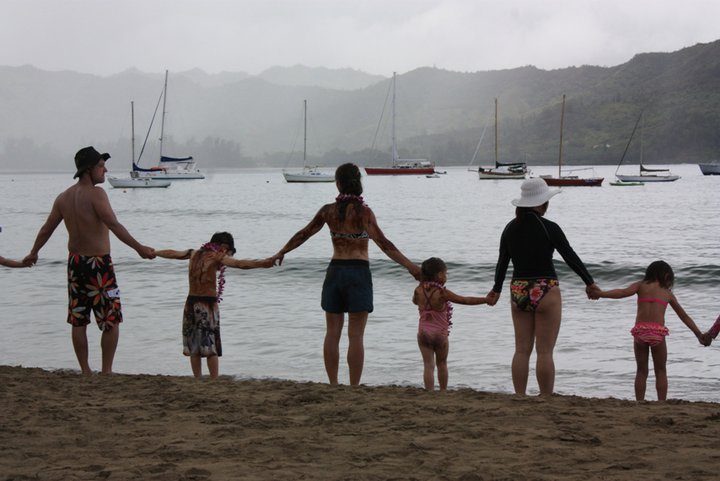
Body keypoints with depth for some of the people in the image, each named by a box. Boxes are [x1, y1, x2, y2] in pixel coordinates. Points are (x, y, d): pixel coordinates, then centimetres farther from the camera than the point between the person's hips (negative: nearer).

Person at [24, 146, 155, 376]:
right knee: (111, 321, 2)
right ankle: (106, 371, 0)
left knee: (78, 322, 11)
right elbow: (114, 225, -25)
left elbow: (46, 229, 17)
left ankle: (86, 372, 15)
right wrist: (139, 248, -28)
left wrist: (33, 253, 31)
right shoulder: (96, 194, -15)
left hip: (75, 262, 7)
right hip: (99, 264, -7)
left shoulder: (63, 197, 7)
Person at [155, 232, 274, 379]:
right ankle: (214, 381, -6)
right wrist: (262, 263, -35)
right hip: (208, 305, -6)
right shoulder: (216, 257, -8)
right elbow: (239, 264, -24)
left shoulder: (194, 254, 11)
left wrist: (153, 252, 44)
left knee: (194, 346, 9)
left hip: (191, 303, 6)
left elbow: (172, 253, 27)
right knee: (211, 347, -3)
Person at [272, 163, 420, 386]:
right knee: (356, 336, -1)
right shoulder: (364, 212, -10)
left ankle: (333, 385, 13)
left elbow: (303, 235, 12)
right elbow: (383, 243, -18)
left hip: (335, 271, 3)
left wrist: (281, 253, 27)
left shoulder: (328, 211, 1)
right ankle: (354, 388, -1)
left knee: (332, 333, 10)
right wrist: (409, 265, -19)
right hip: (358, 272, -3)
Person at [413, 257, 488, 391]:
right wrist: (485, 300, -7)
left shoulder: (419, 291, -3)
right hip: (440, 334, -2)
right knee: (441, 364, 15)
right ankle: (443, 391, 26)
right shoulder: (442, 293, -15)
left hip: (423, 333, 2)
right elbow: (465, 300, -13)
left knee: (428, 365, 0)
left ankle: (430, 392, -8)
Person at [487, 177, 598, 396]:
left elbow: (502, 262, 14)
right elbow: (570, 257, -6)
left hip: (518, 292, 5)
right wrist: (590, 283, 4)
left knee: (522, 350, 10)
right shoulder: (549, 228, -11)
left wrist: (496, 289, 28)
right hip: (545, 292, -5)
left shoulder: (510, 228, 5)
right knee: (545, 351, -1)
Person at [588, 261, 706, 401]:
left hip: (640, 330, 0)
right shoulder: (668, 293, 19)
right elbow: (685, 317, 25)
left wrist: (601, 293, -15)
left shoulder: (641, 285, 14)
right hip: (657, 332, 0)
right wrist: (699, 335, 33)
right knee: (661, 371, 13)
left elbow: (623, 292, -7)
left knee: (641, 371, 11)